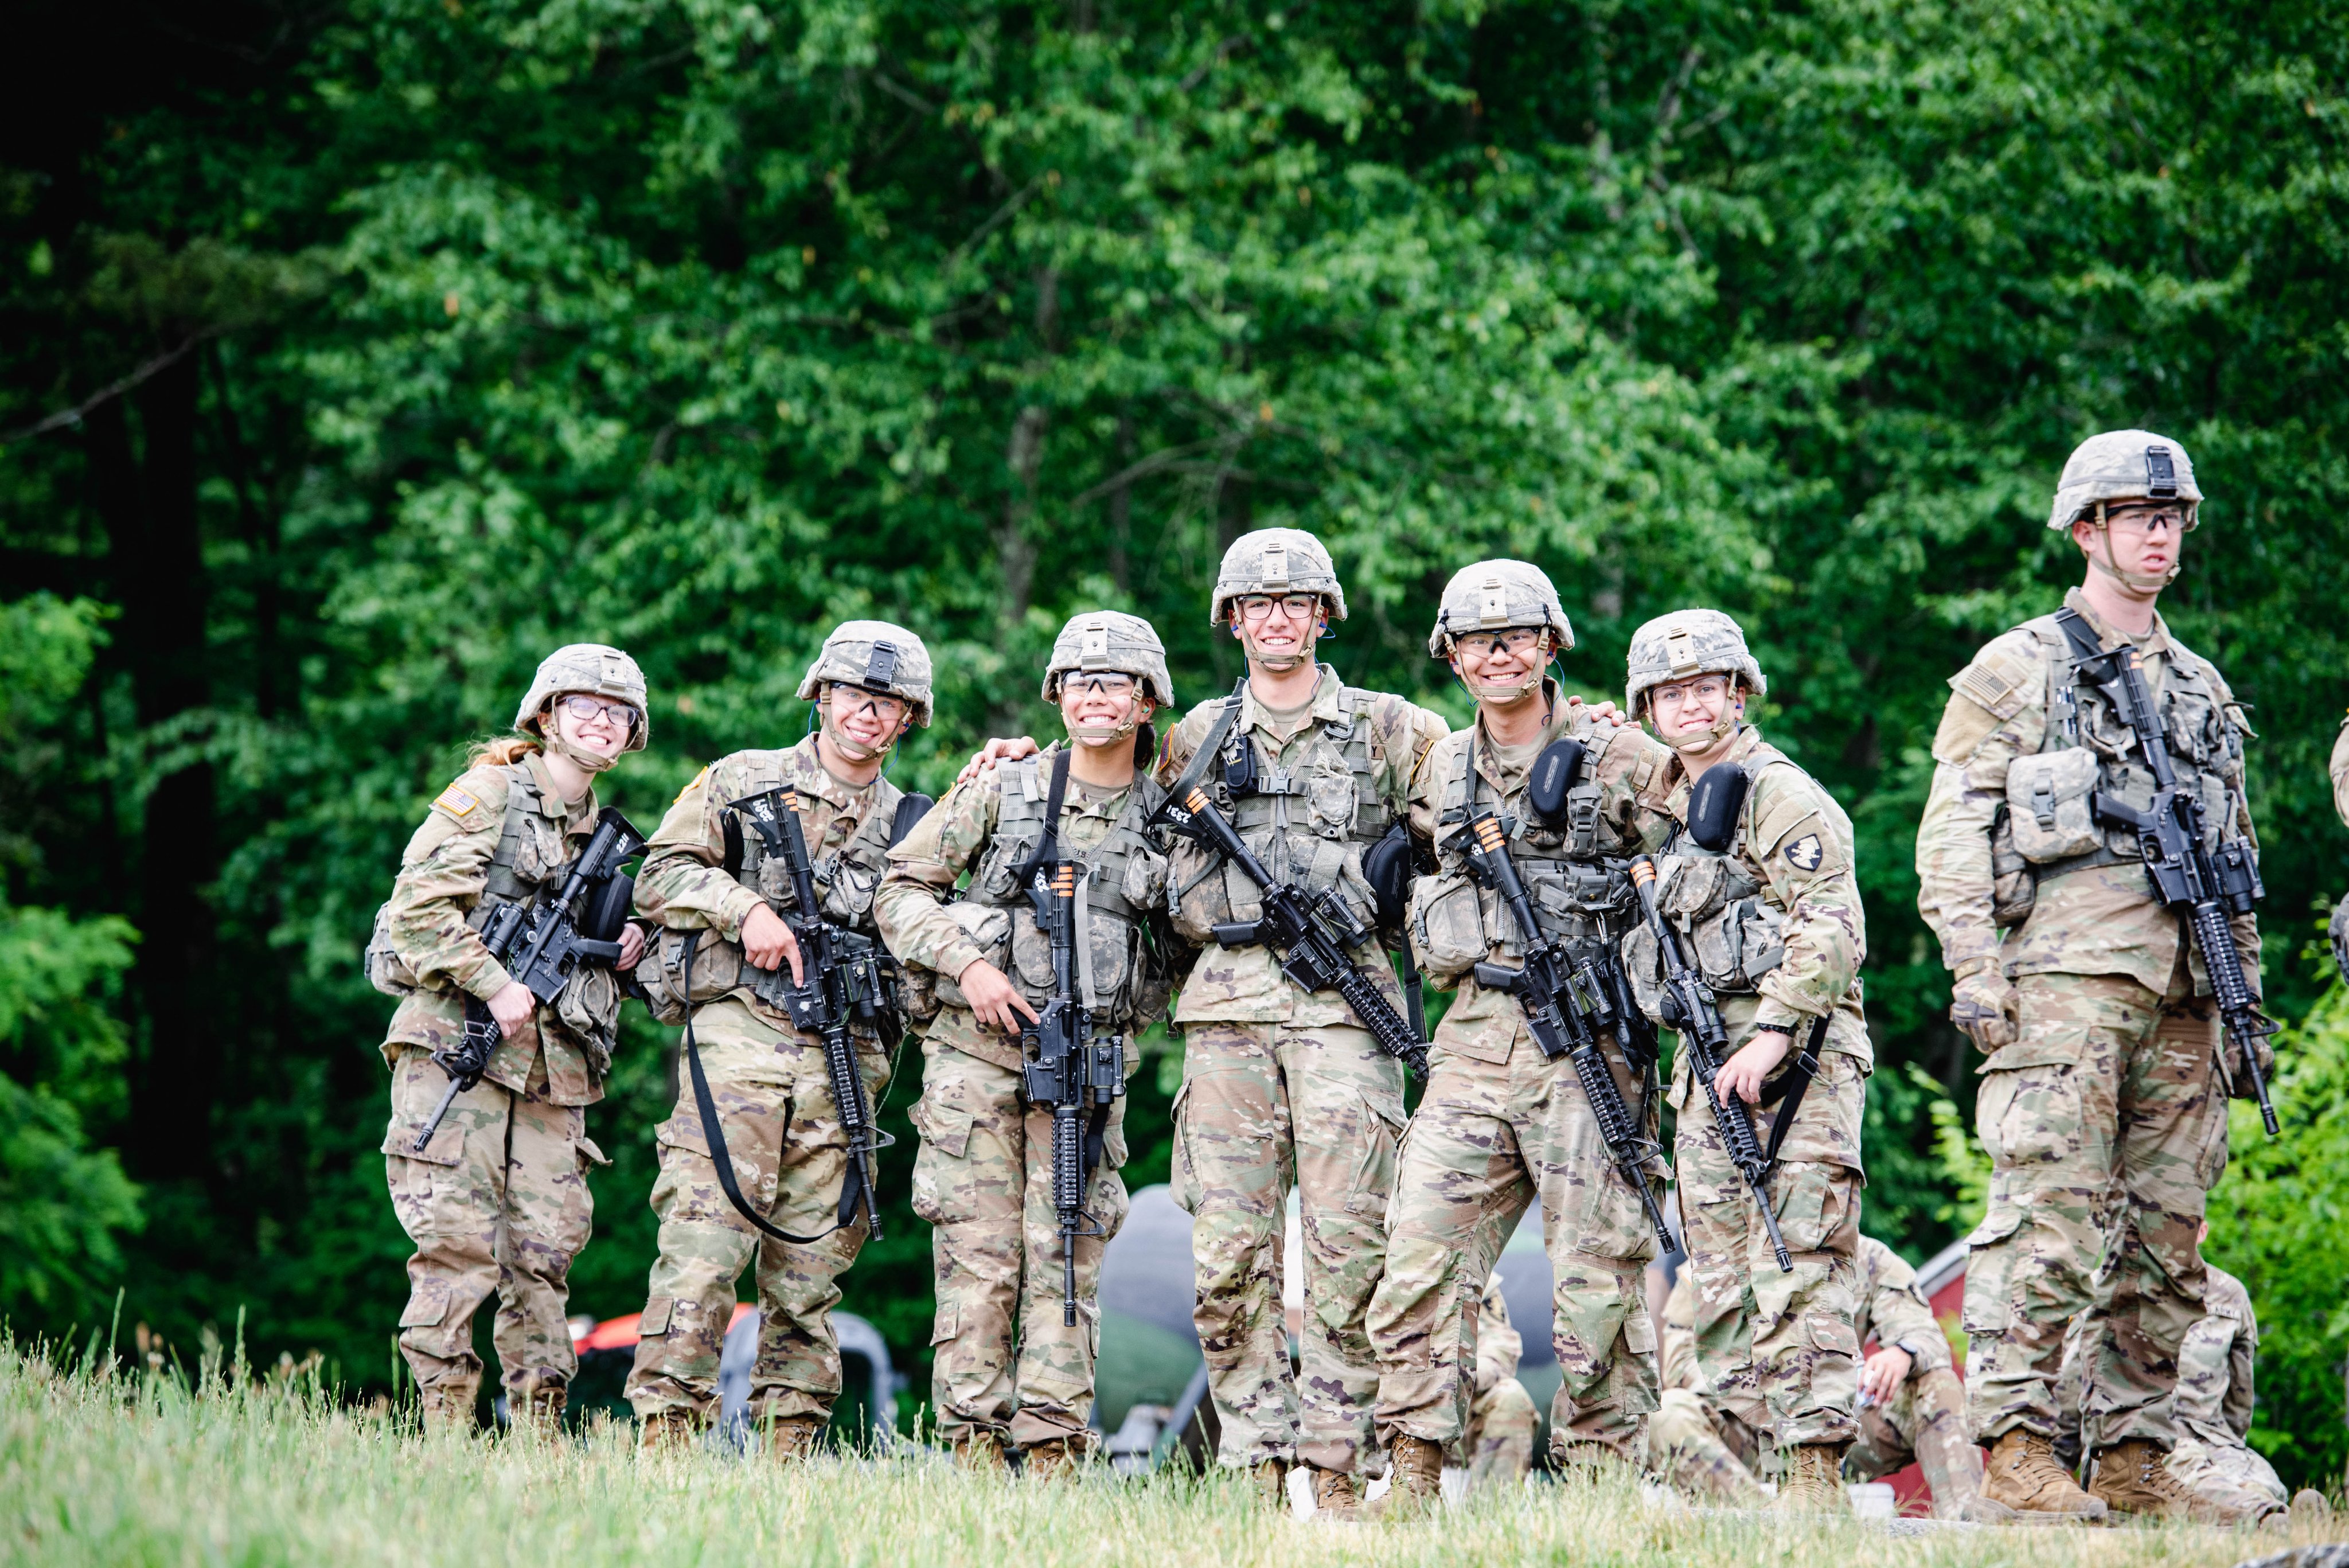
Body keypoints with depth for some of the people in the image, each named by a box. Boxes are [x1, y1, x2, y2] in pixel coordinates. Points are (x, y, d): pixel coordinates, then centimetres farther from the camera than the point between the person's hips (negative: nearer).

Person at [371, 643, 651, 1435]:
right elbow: (422, 904, -9)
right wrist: (494, 985, -17)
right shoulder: (490, 793, 1)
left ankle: (539, 1426, 4)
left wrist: (619, 959, 10)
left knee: (545, 1250, 1)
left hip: (552, 1069, 6)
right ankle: (446, 1423, -10)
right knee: (458, 1242, -11)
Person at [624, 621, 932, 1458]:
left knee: (810, 1263, 2)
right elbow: (663, 874, 6)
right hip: (739, 1035, -3)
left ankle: (788, 1447, 4)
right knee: (704, 1240, -14)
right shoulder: (743, 781, 11)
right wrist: (746, 908, -11)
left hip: (842, 1059, 3)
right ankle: (665, 1436, -17)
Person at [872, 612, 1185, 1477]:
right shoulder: (1004, 790, 3)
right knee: (979, 1257, -4)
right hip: (978, 1049, -1)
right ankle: (975, 1447, -1)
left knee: (1066, 1260, -3)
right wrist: (967, 963, -8)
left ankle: (1053, 1454, -2)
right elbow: (901, 891, 5)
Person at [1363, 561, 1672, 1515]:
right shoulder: (1441, 771, 15)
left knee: (1597, 1273, -3)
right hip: (1472, 1039, 4)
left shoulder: (1620, 759, 2)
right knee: (1421, 1258, -6)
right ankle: (1413, 1479, -5)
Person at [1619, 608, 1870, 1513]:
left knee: (1796, 1271, -13)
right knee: (1722, 1285, 6)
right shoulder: (1658, 809, 20)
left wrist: (1773, 1036, -22)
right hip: (1707, 1066, 9)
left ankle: (1815, 1474, -17)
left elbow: (1831, 930, -15)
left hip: (1792, 1057, -9)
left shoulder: (1779, 795, -6)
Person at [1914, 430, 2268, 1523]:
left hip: (2182, 996, 6)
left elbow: (2238, 858, 25)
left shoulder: (2204, 690, 22)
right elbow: (1952, 831, -1)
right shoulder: (2015, 671, 5)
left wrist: (2248, 1003, 18)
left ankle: (2134, 1461, 6)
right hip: (2065, 975, -6)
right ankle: (2015, 1453, -15)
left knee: (2167, 1233, 3)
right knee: (2050, 1217, -14)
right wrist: (1973, 970, -11)